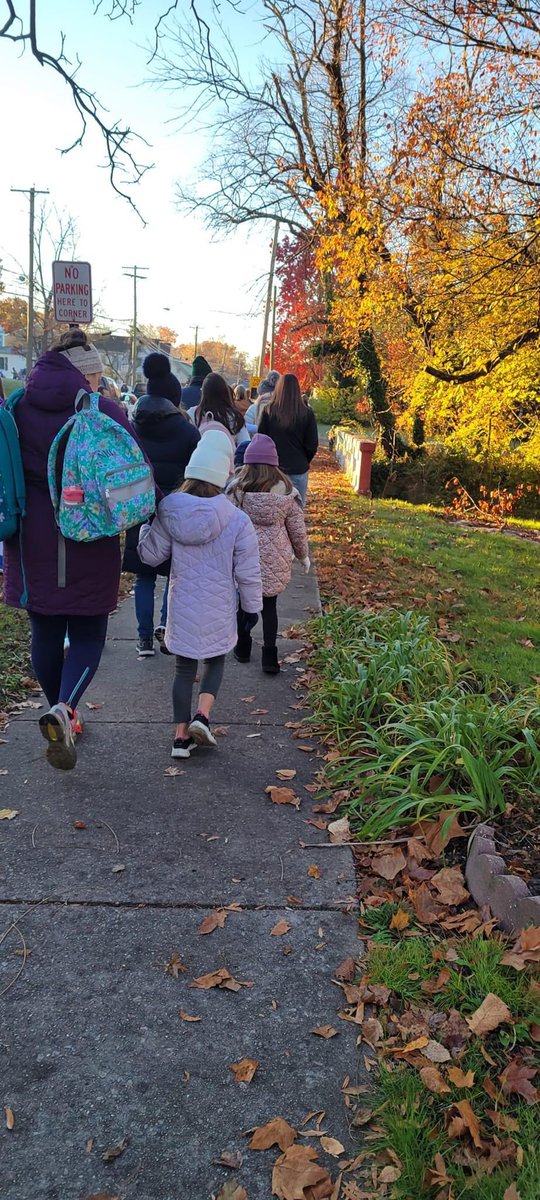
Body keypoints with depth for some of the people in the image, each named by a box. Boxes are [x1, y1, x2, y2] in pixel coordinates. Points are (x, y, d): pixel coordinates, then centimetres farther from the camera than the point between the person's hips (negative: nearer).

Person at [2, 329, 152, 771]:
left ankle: (62, 715, 31)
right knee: (88, 634, 9)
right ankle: (63, 709, -14)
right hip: (88, 545, -3)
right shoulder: (104, 412, -10)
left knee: (46, 633, 17)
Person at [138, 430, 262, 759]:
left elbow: (150, 554, 2)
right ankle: (203, 715, 1)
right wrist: (252, 606, 6)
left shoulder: (168, 514, -9)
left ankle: (182, 735, 14)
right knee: (216, 660, 20)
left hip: (182, 605, 2)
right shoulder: (237, 520, -13)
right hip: (218, 609, -1)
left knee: (185, 667, 13)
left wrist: (146, 527, 20)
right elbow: (248, 571, -8)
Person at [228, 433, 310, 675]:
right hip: (275, 558, 1)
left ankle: (243, 648, 31)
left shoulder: (236, 489, -11)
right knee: (269, 605, 13)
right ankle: (269, 656, 10)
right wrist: (303, 555, 16)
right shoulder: (286, 491, -7)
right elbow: (297, 528, 1)